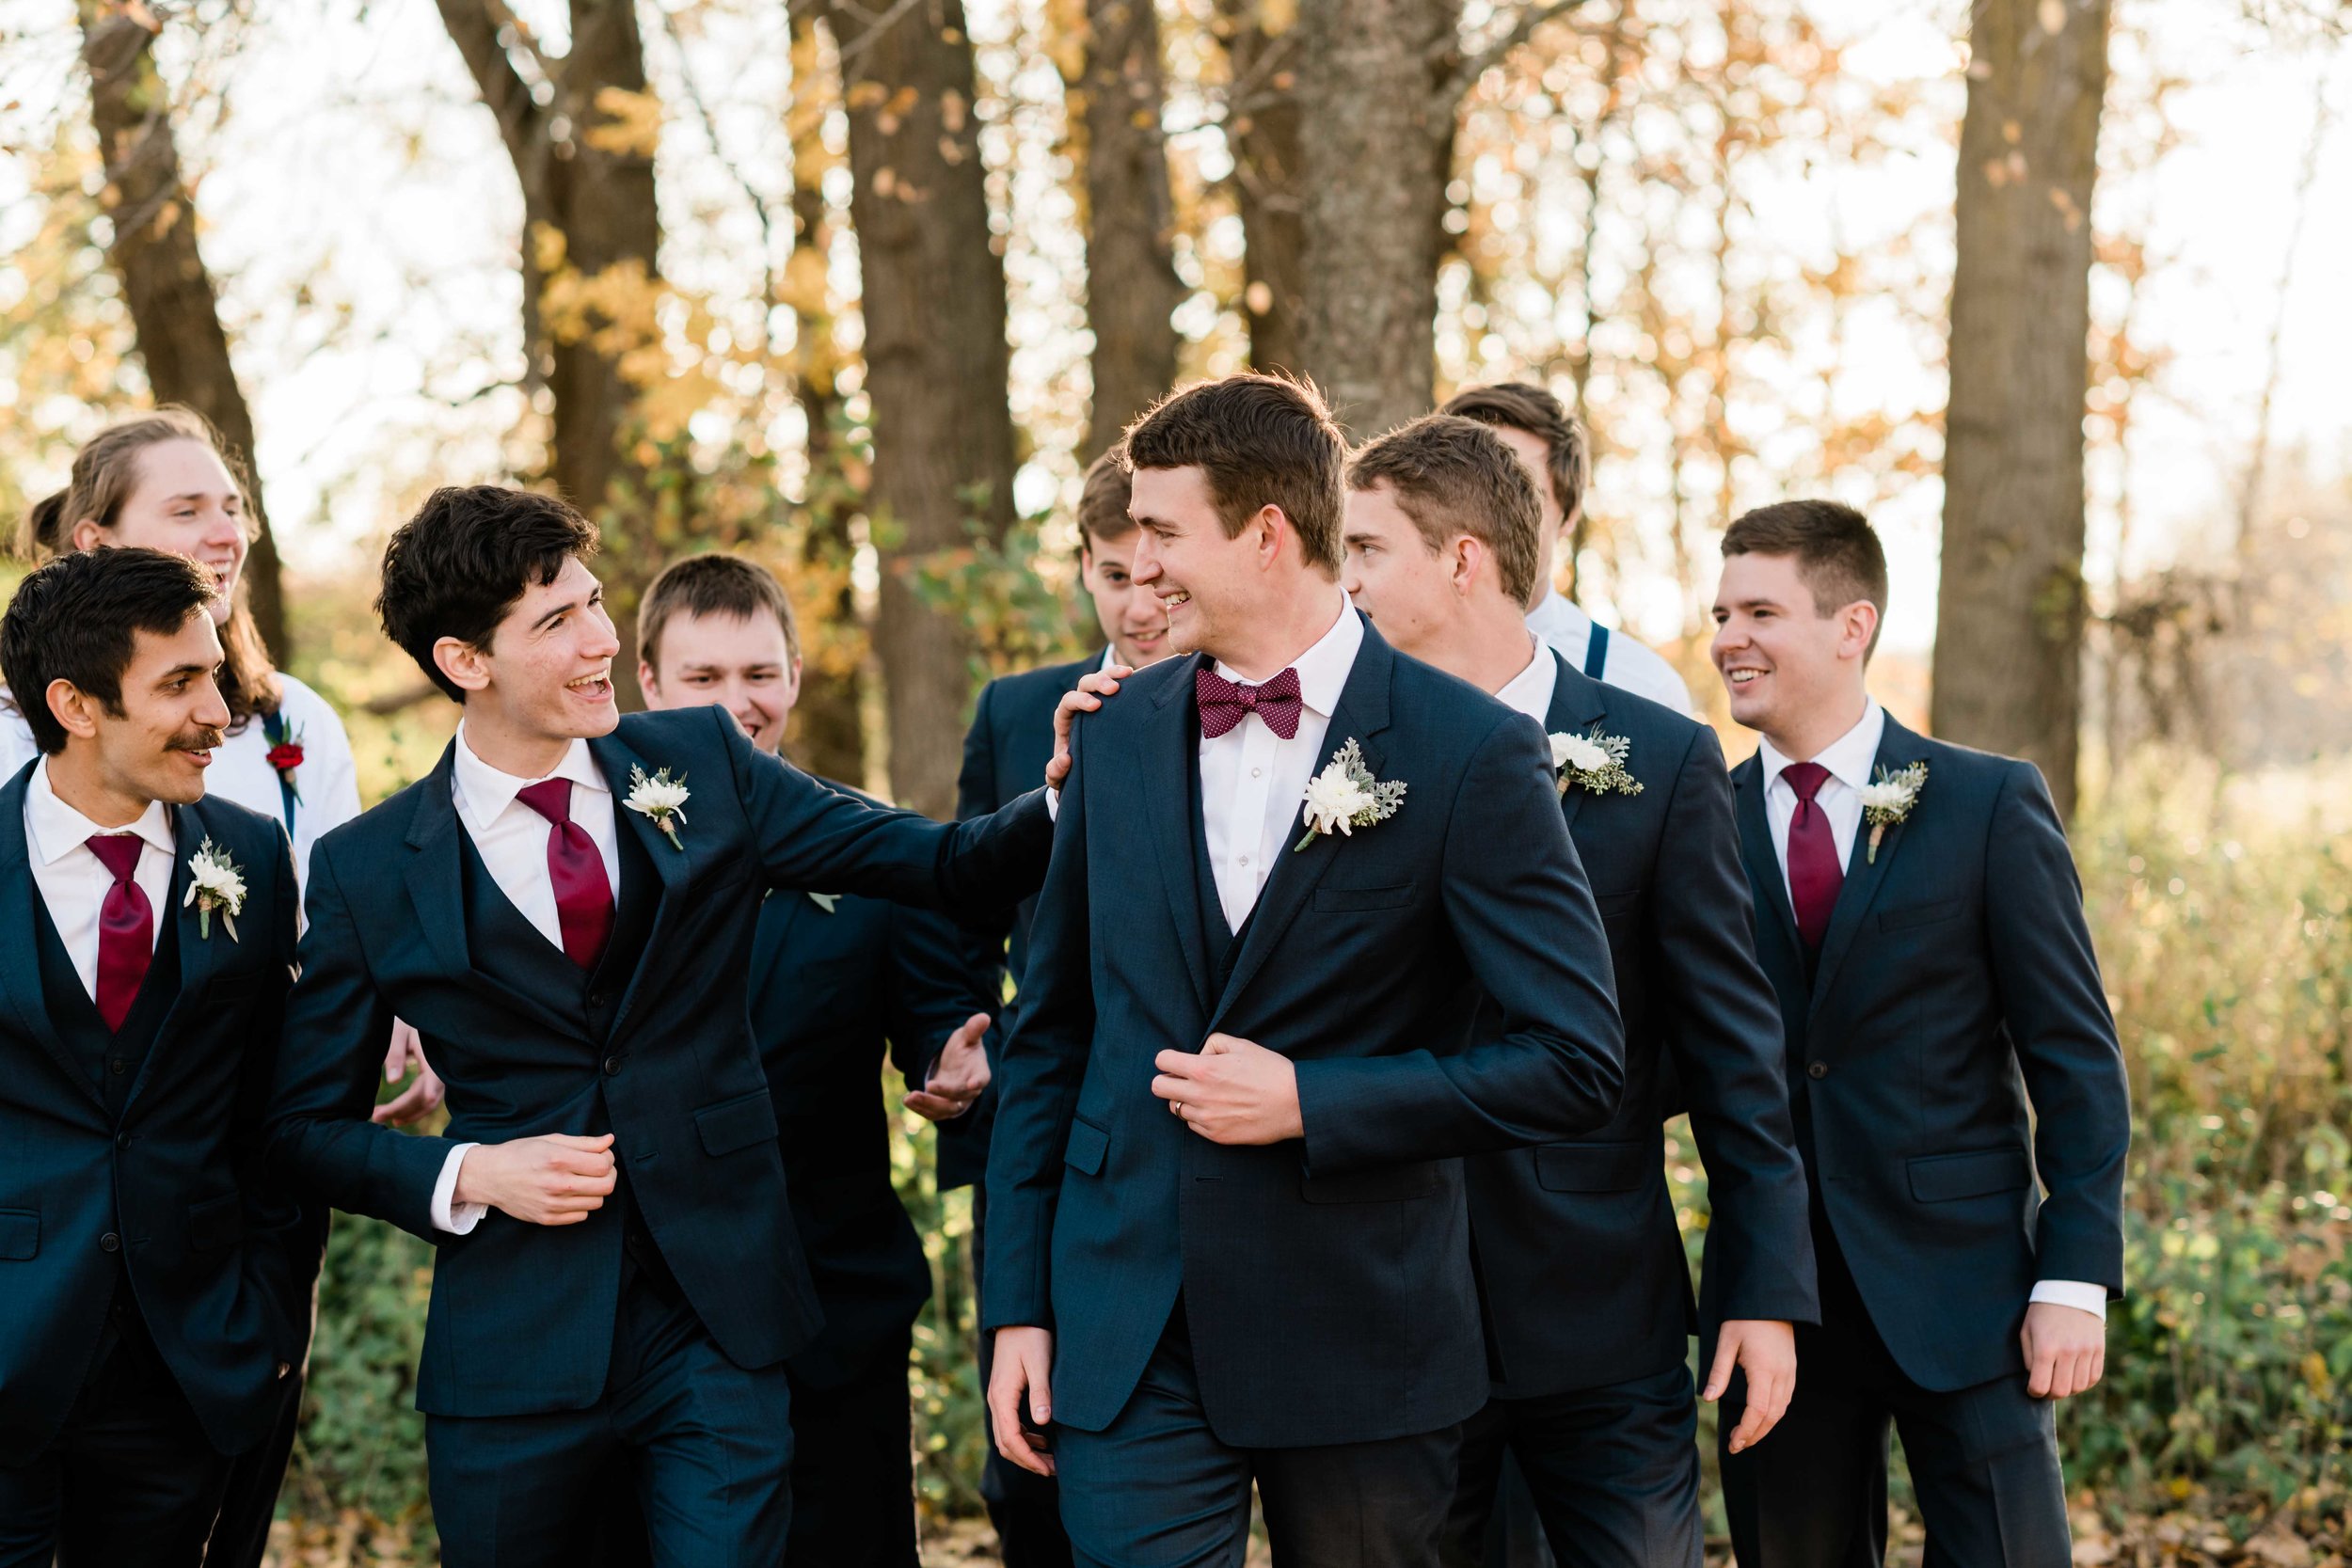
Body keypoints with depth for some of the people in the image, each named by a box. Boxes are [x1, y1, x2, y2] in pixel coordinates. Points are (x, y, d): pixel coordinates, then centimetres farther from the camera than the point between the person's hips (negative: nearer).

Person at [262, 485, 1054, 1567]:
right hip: (513, 1345, 0)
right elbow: (308, 1125, 5)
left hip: (718, 1324, 1)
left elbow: (951, 869, 2)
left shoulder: (700, 765, 3)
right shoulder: (369, 871, -1)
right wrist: (466, 1176, -11)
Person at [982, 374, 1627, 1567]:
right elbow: (1050, 1037, 12)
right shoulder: (1119, 736, 7)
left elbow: (1577, 1063, -10)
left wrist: (1310, 1103, -15)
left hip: (1361, 1339, -3)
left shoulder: (1468, 752, -7)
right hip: (1129, 1333, 3)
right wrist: (1017, 1306, 7)